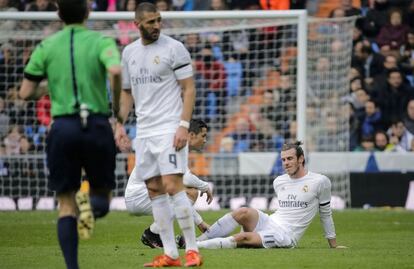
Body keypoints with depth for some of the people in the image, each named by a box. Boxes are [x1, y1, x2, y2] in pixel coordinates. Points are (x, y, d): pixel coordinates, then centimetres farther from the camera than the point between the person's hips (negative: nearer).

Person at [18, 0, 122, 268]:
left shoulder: (46, 47, 6)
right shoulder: (101, 41, 1)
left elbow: (25, 93, 6)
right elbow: (115, 70, -20)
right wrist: (117, 105, -5)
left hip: (62, 127, 1)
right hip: (97, 126, -1)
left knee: (66, 205, 6)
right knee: (102, 194, 16)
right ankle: (91, 205, -21)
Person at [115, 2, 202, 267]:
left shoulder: (174, 48, -6)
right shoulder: (129, 52, 12)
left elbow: (189, 89, -7)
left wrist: (184, 125, -16)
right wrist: (120, 124, 10)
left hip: (169, 129, -6)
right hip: (144, 132, 7)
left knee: (173, 186, -16)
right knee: (154, 190, 5)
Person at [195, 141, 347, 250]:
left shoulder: (320, 182, -3)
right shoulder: (278, 182, 13)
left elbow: (325, 214, 7)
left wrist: (333, 245, 12)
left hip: (286, 237, -5)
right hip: (269, 222, 5)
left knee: (243, 238, -27)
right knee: (244, 212, -26)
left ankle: (197, 246, -30)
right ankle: (197, 240, -29)